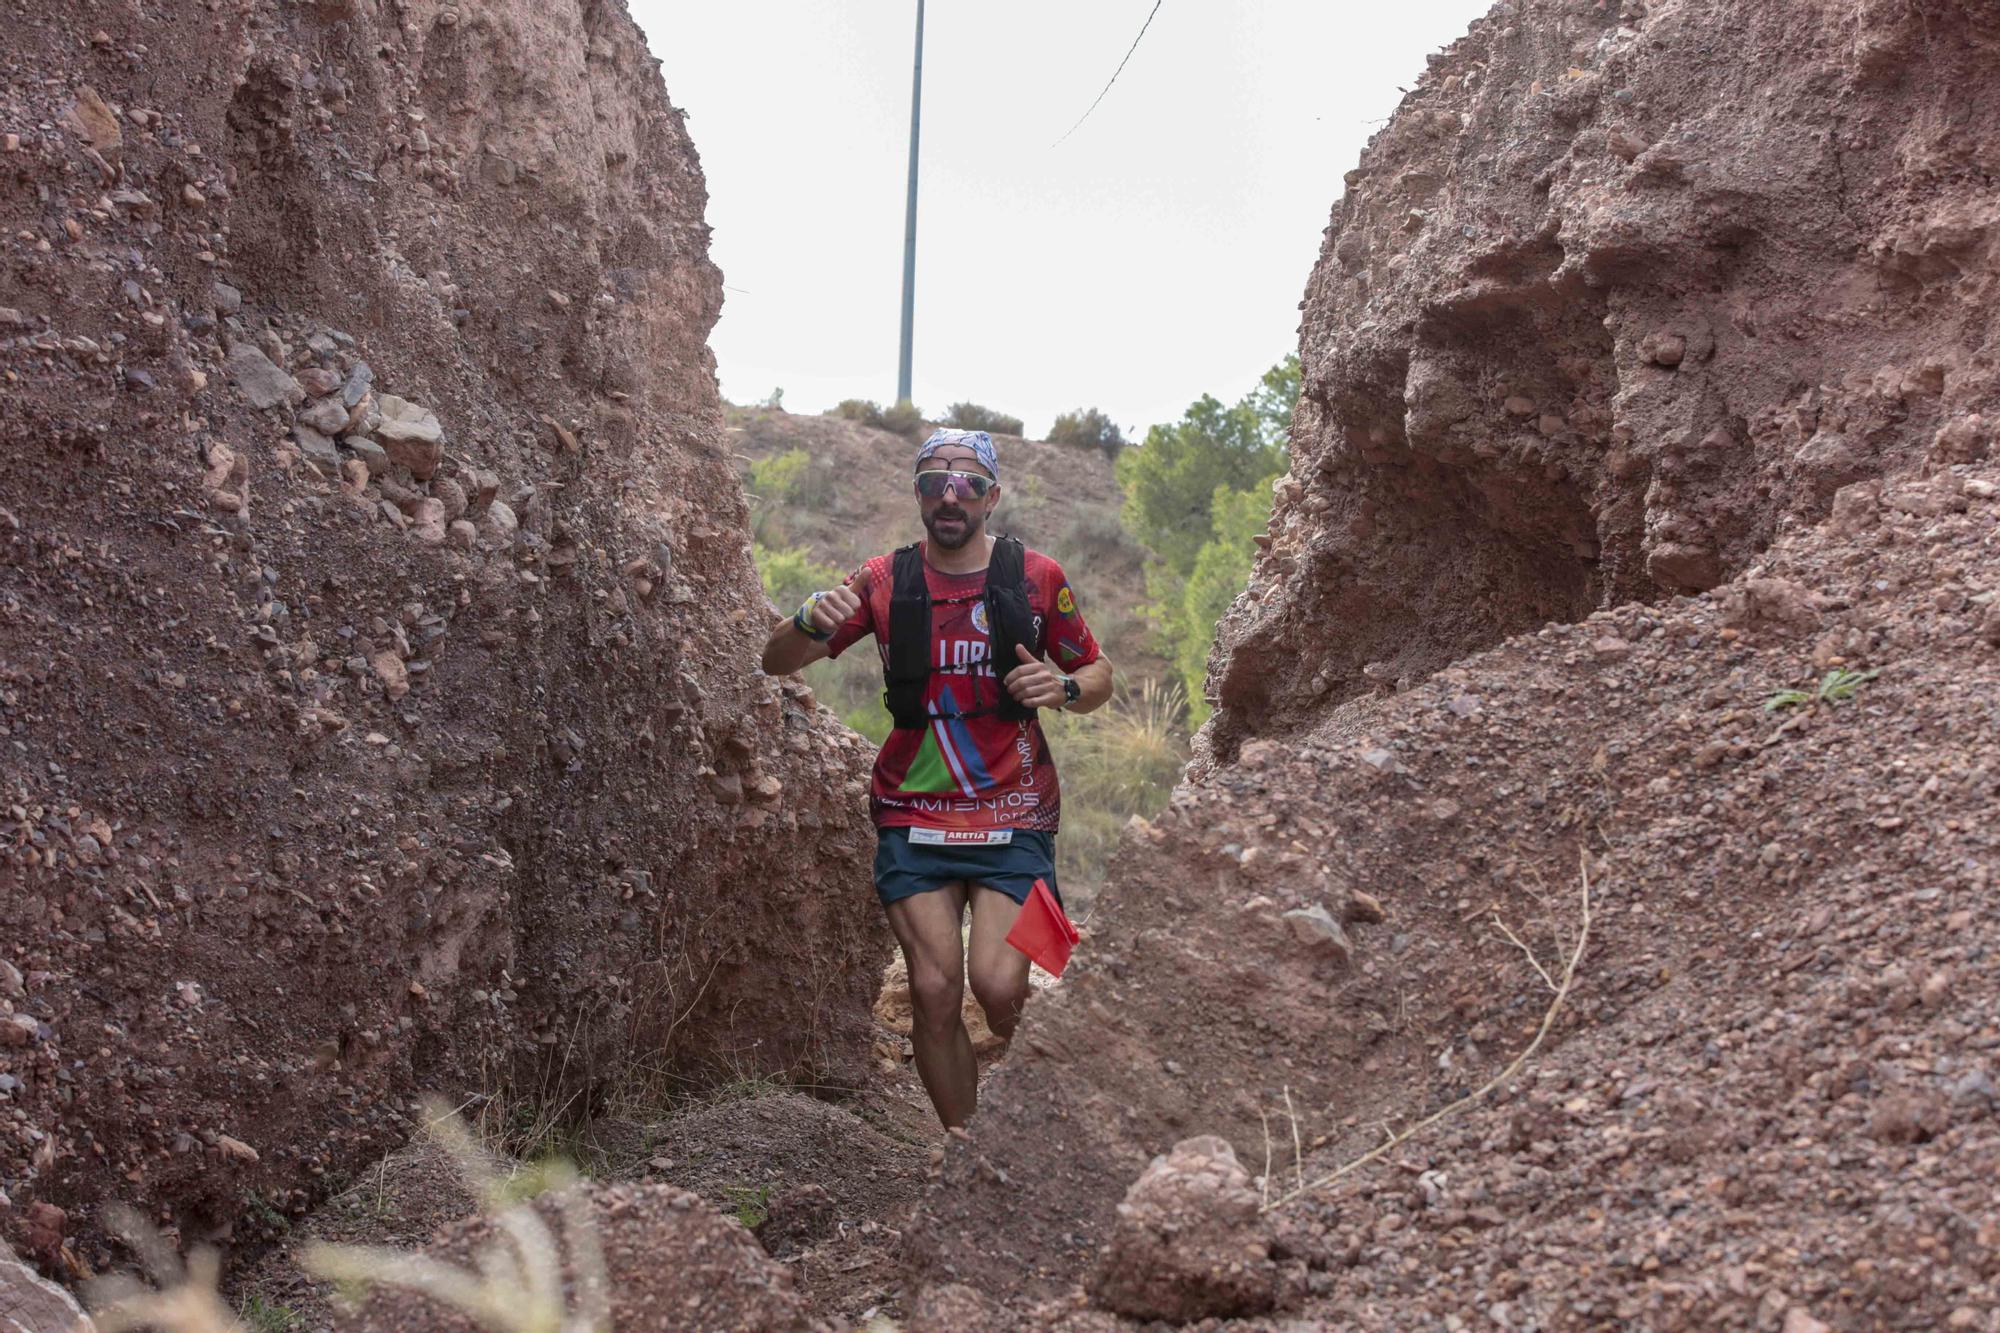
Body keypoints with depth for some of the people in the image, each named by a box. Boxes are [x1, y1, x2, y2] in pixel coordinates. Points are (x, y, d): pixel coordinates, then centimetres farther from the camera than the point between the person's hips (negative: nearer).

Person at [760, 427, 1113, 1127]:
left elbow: (1099, 675, 12)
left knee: (997, 984, -17)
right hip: (914, 813, 1)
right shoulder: (884, 580, 2)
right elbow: (777, 664, 2)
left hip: (1013, 813, -1)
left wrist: (1065, 689, -12)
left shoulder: (1036, 576, 2)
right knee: (934, 987, -9)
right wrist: (812, 622, -20)